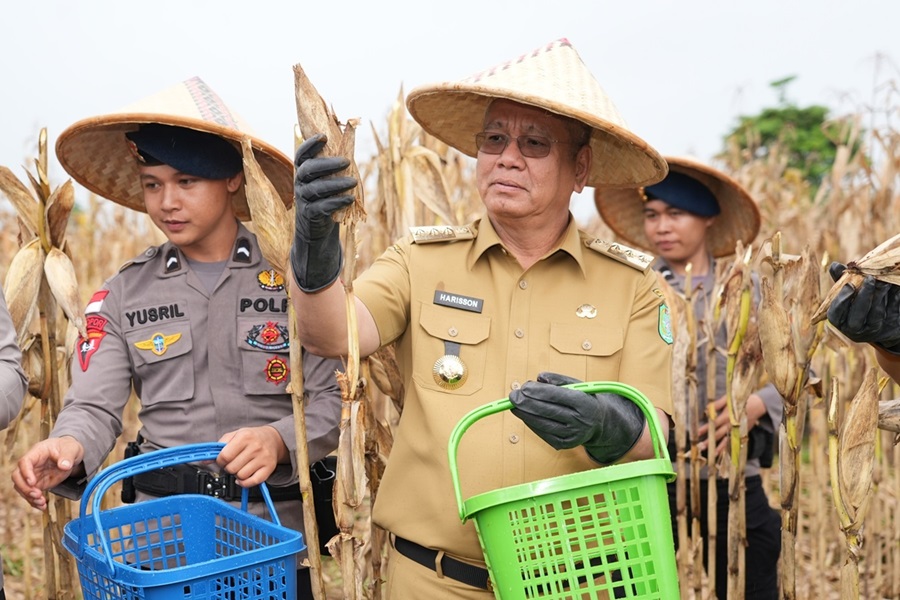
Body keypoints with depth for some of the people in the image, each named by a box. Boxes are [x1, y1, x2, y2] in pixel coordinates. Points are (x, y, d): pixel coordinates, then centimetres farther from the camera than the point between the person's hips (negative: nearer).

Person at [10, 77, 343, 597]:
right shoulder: (123, 294, 4)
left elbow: (331, 398, -8)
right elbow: (95, 406, -3)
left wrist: (279, 440, -27)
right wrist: (69, 448, -25)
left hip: (272, 522, -2)